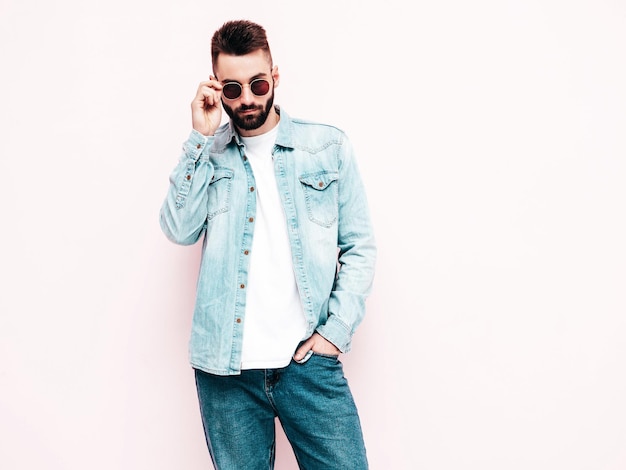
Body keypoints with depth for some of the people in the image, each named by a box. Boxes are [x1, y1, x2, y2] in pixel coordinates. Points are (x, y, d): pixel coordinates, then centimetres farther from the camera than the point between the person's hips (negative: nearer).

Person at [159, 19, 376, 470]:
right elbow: (180, 230, -7)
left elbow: (360, 247, 3)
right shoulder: (207, 153, 9)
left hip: (308, 361, -1)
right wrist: (203, 139, -8)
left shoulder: (329, 146, 4)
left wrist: (336, 330, -6)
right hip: (226, 366, 1)